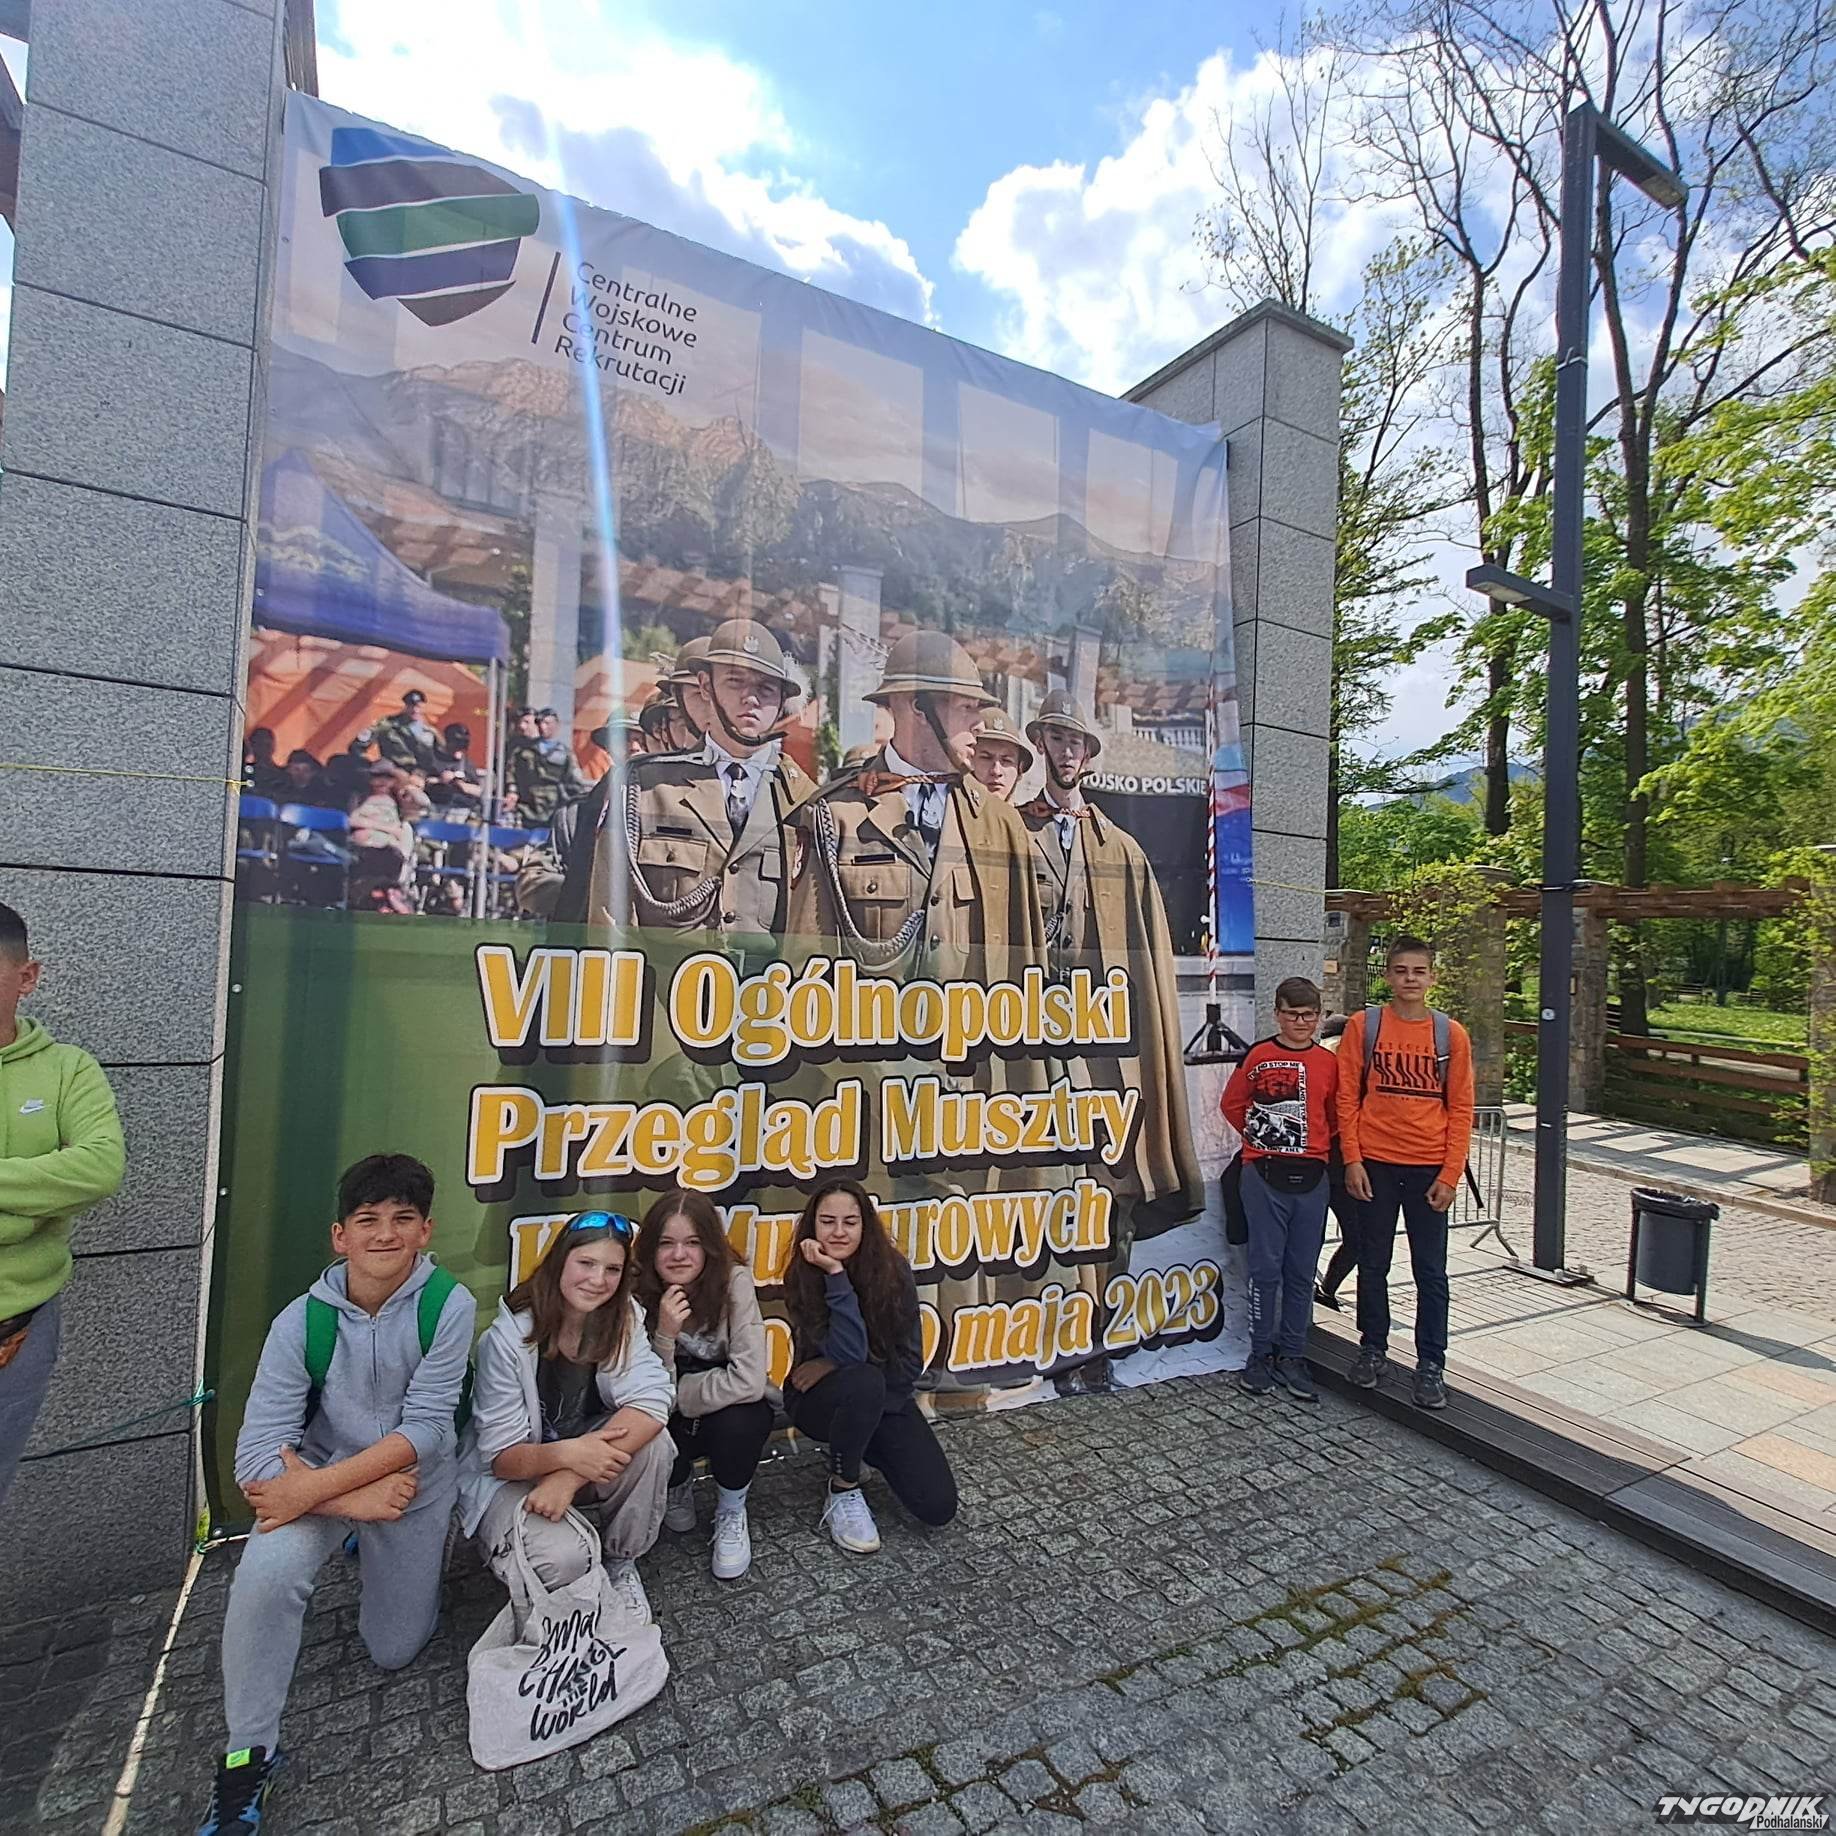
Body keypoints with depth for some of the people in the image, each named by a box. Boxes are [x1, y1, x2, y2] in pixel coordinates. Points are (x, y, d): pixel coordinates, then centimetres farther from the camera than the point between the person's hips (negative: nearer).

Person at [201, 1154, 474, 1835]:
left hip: (413, 1482, 0)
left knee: (393, 1652, 11)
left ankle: (380, 1558, 42)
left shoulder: (448, 1305, -26)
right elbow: (257, 1455, -21)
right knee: (266, 1571, -31)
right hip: (321, 1478, 0)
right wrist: (353, 1500, -29)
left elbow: (424, 1429, -25)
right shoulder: (302, 1321, -20)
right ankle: (248, 1755, -6)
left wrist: (311, 1487, -29)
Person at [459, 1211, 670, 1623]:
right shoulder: (507, 1337, -21)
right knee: (562, 1559, -32)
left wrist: (570, 1476, -36)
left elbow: (651, 1403, -26)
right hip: (511, 1479, -3)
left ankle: (621, 1564, -1)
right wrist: (565, 1454, -39)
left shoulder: (623, 1321, -12)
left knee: (651, 1443, -28)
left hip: (588, 1466, 3)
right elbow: (502, 1457, -18)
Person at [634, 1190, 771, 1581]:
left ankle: (731, 1512, 1)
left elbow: (749, 1381, -31)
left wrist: (674, 1396, -22)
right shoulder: (640, 1296, -17)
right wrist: (665, 1333, -35)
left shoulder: (733, 1282, -24)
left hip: (733, 1411, -2)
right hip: (670, 1422, 2)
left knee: (735, 1423, -34)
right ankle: (679, 1485, 10)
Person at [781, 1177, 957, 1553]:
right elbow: (849, 1354, -31)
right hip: (820, 1399, -3)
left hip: (885, 1397, 3)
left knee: (938, 1507, -11)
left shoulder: (892, 1270, -15)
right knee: (865, 1382, -38)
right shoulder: (801, 1278, -20)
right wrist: (836, 1275, -36)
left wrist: (834, 1365, -18)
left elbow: (910, 1360, -11)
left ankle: (865, 1447, 17)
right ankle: (842, 1492, -11)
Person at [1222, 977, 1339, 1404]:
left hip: (1311, 1177, 2)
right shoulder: (1258, 1056, -1)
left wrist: (1316, 1146, 4)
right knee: (1266, 1268, 2)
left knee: (1301, 1272, 9)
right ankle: (1261, 1355, 15)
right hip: (1265, 1176, -2)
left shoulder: (1328, 1061, 5)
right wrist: (1262, 1138, 7)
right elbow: (1233, 1104, 8)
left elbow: (1334, 1115, 14)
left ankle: (1291, 1357, 21)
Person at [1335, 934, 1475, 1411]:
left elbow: (1460, 1109, 1)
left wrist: (1450, 1175, -4)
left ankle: (1431, 1365, 22)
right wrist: (1352, 1160, -6)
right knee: (1373, 1263, 12)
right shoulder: (1363, 1025, -2)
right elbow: (1346, 1097, -1)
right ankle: (1373, 1347, 29)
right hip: (1375, 1165, 0)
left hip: (1429, 1169, 0)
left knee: (1431, 1272, 9)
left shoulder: (1450, 1034, 0)